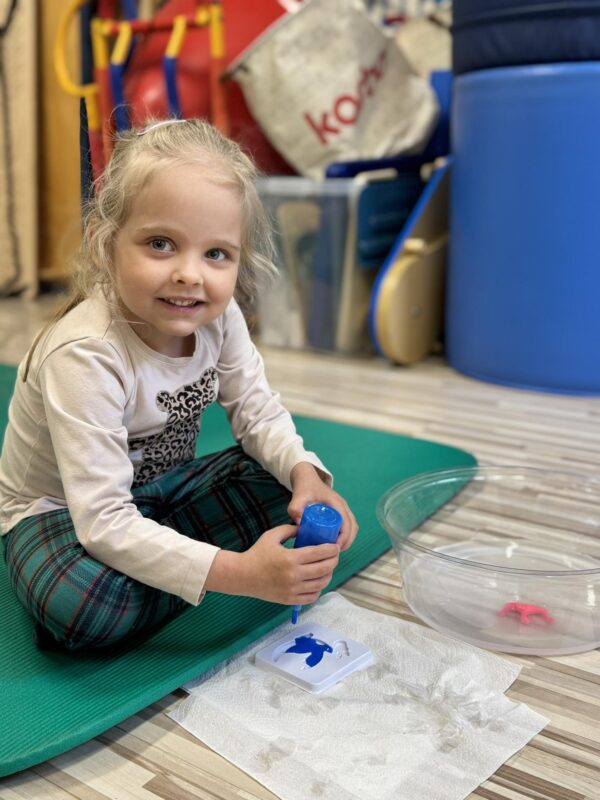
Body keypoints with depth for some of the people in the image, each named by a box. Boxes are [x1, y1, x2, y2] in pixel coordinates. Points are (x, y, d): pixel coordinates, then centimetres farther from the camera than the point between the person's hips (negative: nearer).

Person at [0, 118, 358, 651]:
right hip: (61, 508, -5)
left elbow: (257, 412, -3)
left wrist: (303, 472, -25)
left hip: (159, 486, 6)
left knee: (288, 492, -11)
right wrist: (238, 573, -43)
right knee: (86, 605, -36)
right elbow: (103, 522, -37)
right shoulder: (85, 356, -35)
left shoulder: (220, 318, -15)